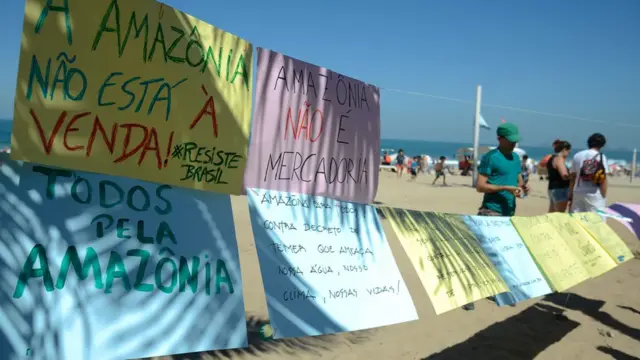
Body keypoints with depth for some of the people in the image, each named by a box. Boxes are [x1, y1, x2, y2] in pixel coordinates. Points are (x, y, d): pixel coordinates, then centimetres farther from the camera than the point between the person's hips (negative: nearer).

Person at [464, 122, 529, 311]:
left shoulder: (516, 158, 14)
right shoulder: (490, 157, -9)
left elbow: (518, 180, 21)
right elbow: (480, 186, -14)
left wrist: (523, 187, -3)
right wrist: (506, 188, -20)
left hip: (509, 212, 8)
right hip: (491, 212, -8)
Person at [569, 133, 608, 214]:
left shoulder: (577, 156, 6)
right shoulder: (601, 157, -2)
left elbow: (572, 178, 8)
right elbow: (603, 180, -5)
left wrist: (570, 196, 13)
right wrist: (604, 197, 1)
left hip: (578, 193, 3)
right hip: (595, 195, -3)